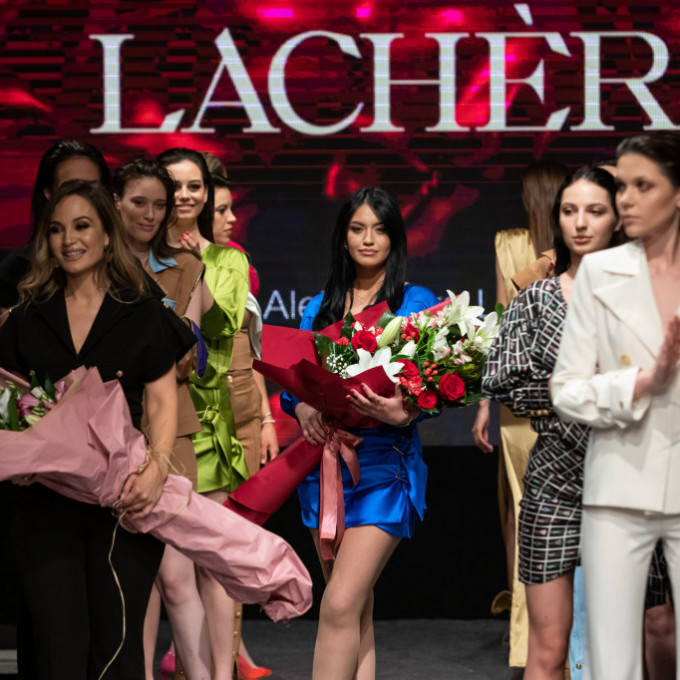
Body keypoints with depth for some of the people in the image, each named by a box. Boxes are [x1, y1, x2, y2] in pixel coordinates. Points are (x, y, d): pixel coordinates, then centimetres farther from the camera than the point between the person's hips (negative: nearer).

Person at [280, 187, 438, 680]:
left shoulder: (417, 302, 1)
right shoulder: (321, 306, 15)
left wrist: (403, 413, -25)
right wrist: (303, 408, -11)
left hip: (384, 466, -5)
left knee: (340, 606, -15)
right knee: (356, 610, 9)